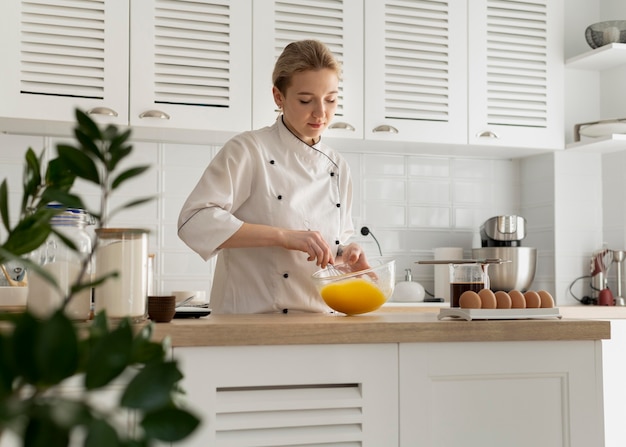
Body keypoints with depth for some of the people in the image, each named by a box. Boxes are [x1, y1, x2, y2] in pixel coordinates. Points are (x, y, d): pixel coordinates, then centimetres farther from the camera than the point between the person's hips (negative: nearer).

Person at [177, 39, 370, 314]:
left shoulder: (338, 168, 12)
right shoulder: (248, 150, -5)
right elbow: (194, 222, -15)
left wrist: (346, 256, -2)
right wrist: (283, 236, -21)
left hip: (319, 322, 5)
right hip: (249, 321, -4)